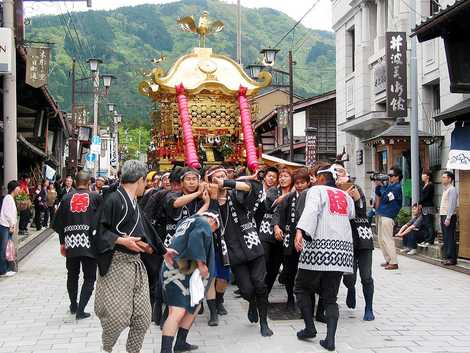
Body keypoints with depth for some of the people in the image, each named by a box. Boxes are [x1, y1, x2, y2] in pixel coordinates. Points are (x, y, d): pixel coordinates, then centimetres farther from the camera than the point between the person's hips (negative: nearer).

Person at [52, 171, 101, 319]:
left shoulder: (67, 198, 6)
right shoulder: (95, 197, -1)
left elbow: (58, 223, 8)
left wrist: (62, 242, 15)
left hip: (71, 242, 3)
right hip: (89, 244, -3)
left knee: (72, 276, 20)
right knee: (89, 278, 5)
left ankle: (73, 306, 31)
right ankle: (80, 310, -2)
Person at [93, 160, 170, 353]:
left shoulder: (134, 203, 17)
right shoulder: (113, 199, -9)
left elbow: (145, 231, 26)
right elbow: (100, 231, -13)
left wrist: (163, 250, 30)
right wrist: (121, 240, -24)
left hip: (136, 264, 8)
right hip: (116, 264, -8)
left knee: (143, 316, 4)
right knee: (117, 316, -10)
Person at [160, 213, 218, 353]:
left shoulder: (188, 221, 27)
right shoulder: (204, 223, -1)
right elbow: (195, 239, -20)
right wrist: (201, 264, -18)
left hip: (173, 267, 10)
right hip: (178, 270, -10)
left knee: (194, 306, 20)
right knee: (177, 312, -17)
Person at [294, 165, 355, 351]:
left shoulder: (316, 190, 1)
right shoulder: (346, 196, 18)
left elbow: (310, 211, -17)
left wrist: (300, 231, -32)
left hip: (320, 247, -5)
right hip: (343, 247, 5)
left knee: (302, 287, 14)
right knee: (330, 296, 10)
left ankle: (310, 328, 10)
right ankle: (330, 339, 0)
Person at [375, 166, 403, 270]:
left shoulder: (397, 187, -11)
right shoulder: (388, 185, 16)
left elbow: (386, 198, -18)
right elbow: (378, 194, 19)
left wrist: (381, 186, -6)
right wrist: (378, 185, 3)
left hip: (387, 216, -9)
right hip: (381, 215, 9)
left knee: (387, 239, -9)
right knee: (381, 239, 13)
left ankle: (394, 263, -6)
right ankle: (388, 260, 21)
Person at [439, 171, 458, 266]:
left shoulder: (452, 190, -11)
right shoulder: (445, 190, 18)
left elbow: (452, 205, -18)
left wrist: (448, 218, -21)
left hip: (449, 216, -9)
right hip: (443, 216, 9)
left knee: (450, 238, -7)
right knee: (445, 238, 10)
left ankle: (452, 258, -5)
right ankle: (447, 257, 14)